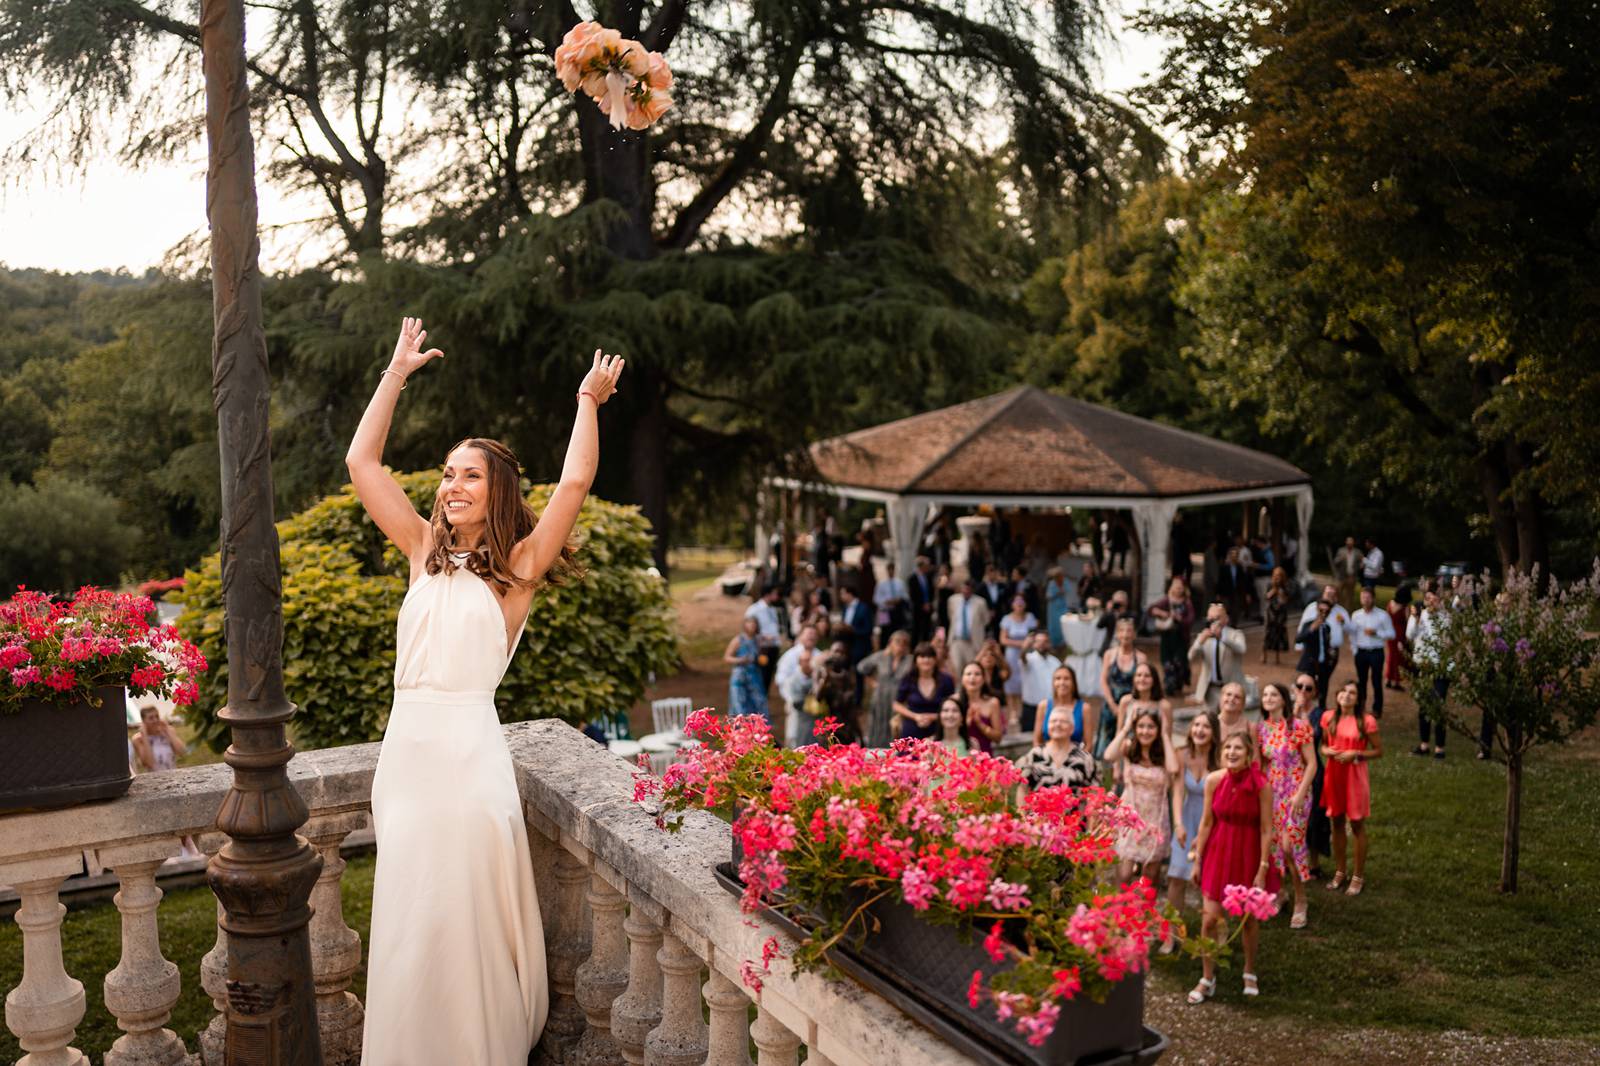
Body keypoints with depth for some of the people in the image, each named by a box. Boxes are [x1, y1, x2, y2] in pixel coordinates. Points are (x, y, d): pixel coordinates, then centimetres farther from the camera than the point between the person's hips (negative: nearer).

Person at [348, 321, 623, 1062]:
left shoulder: (517, 566, 0)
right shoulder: (424, 551, 13)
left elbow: (574, 482, -12)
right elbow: (361, 463, 14)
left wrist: (588, 401, -1)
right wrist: (396, 374, 16)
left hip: (468, 747, -4)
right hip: (405, 746, 5)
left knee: (464, 918, 2)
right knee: (407, 923, 11)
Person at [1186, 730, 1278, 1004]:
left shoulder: (1261, 786, -17)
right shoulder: (1214, 780, -10)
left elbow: (1266, 831, -12)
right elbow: (1206, 823, -1)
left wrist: (1262, 870, -12)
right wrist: (1197, 858, 1)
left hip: (1249, 856, -2)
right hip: (1218, 854, 2)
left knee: (1249, 918, 14)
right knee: (1209, 918, -1)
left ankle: (1249, 973, 37)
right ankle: (1207, 979, 16)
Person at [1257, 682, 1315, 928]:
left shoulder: (1299, 726, -9)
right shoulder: (1261, 729, 4)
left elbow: (1312, 764, -8)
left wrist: (1300, 794, -15)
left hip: (1295, 794, -5)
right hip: (1271, 793, 5)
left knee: (1290, 845, -9)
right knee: (1273, 844, 6)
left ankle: (1300, 902, 7)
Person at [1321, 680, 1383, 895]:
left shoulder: (1366, 721, -12)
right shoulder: (1328, 717, 1)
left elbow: (1379, 751, -6)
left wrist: (1355, 754, -18)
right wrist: (1326, 750, -7)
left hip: (1354, 776, -4)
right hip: (1333, 775, 4)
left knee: (1357, 825, 5)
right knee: (1337, 823, 14)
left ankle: (1358, 877, 18)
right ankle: (1339, 872, 28)